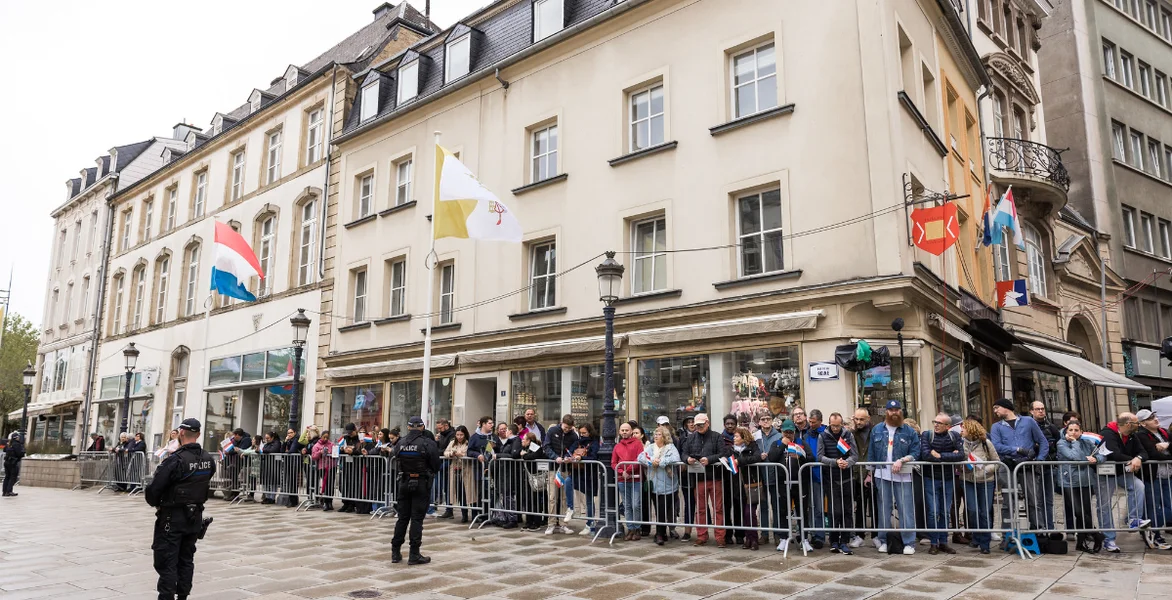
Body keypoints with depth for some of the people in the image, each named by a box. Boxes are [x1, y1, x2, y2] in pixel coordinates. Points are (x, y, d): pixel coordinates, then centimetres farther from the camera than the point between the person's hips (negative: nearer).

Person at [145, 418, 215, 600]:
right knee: (186, 559, 16)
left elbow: (154, 489, -16)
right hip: (195, 516, 6)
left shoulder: (176, 459, -19)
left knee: (167, 562, 2)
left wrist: (155, 503, 4)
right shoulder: (208, 459, 1)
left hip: (173, 517, -6)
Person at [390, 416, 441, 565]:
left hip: (404, 482, 4)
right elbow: (436, 465, -7)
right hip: (422, 484, -4)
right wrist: (430, 472, 14)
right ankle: (414, 555, 2)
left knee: (402, 517, 13)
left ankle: (395, 552, 18)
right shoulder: (428, 443, -12)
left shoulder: (401, 442, -2)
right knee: (417, 518, 0)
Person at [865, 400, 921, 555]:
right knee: (884, 508, 8)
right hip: (882, 475, 2)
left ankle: (909, 543, 6)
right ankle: (883, 540, 17)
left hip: (903, 476, -2)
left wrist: (901, 460, -16)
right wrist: (870, 473, 10)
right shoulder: (877, 430, 9)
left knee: (906, 508, -2)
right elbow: (871, 453, 11)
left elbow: (915, 452, -1)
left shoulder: (909, 431, 3)